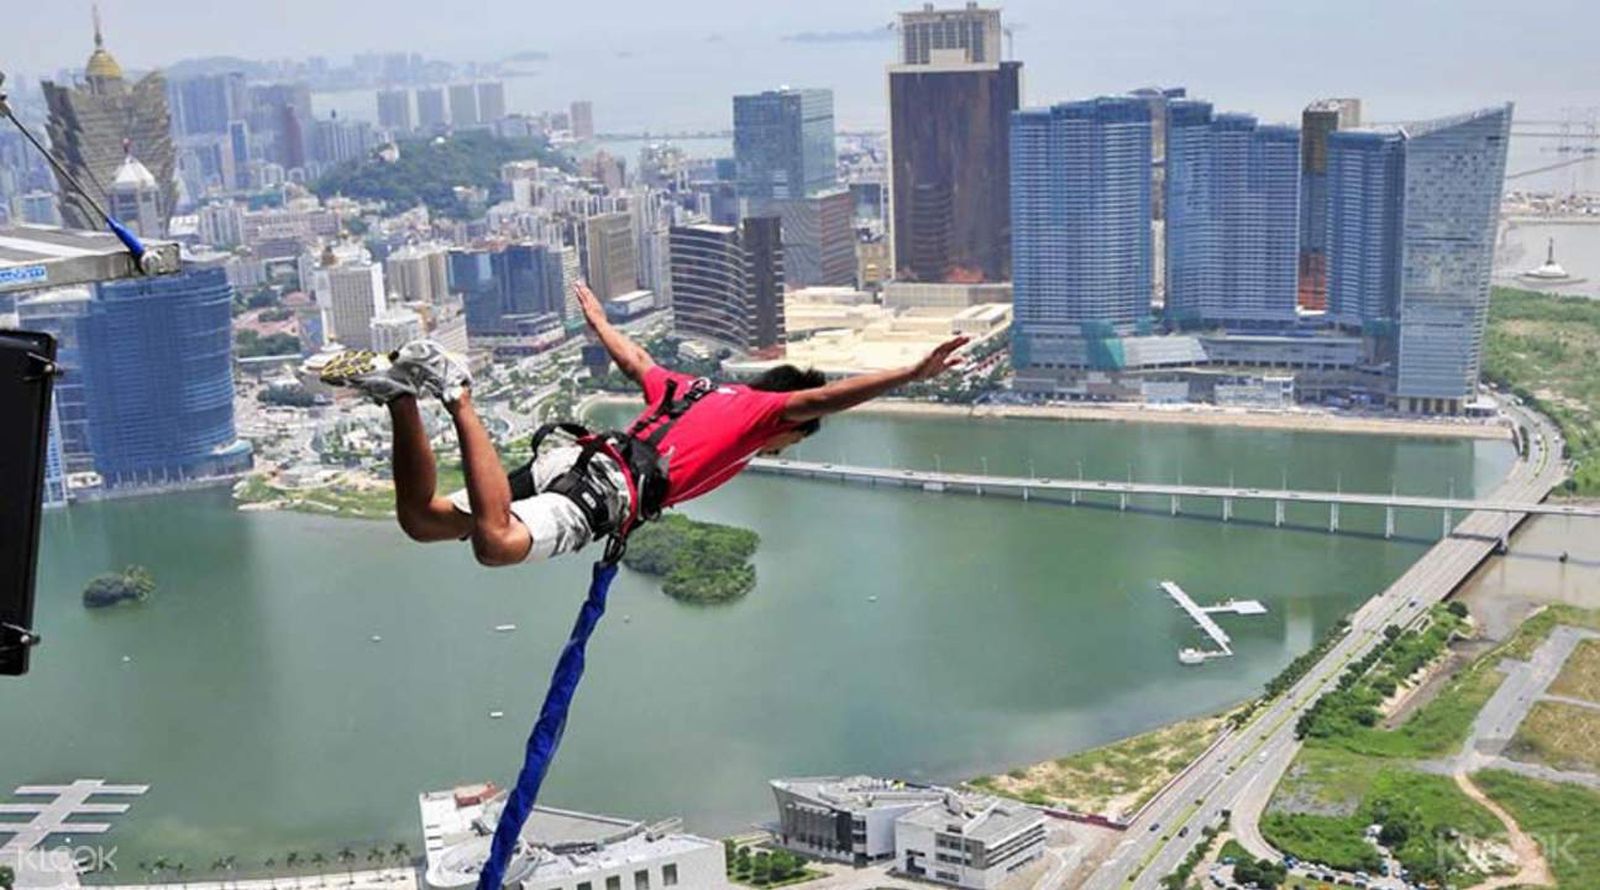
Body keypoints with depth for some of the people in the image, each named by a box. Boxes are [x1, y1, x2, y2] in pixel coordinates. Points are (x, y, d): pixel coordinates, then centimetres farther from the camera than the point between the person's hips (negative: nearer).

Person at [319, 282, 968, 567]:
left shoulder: (699, 391, 32)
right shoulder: (763, 409, 12)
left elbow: (638, 364, 46)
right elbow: (824, 398, -6)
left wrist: (600, 323, 66)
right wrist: (913, 374, -12)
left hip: (574, 460, 8)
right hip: (608, 492, -8)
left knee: (422, 520, 10)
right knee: (496, 544, -34)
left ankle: (399, 390, -5)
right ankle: (456, 398, -31)